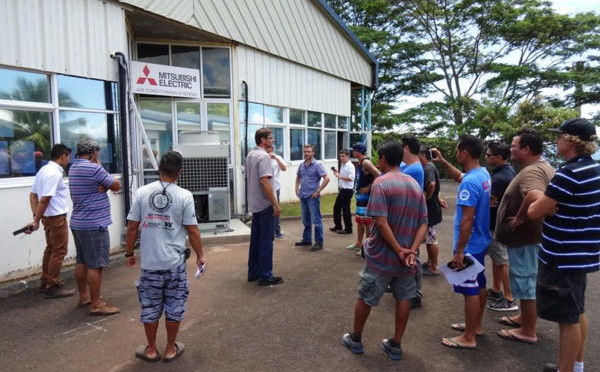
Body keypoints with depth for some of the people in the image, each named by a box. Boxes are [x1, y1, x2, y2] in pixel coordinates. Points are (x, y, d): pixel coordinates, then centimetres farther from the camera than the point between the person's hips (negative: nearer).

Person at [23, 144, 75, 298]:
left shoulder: (44, 170, 10)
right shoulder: (54, 173, -20)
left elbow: (33, 194, 11)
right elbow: (44, 199, -25)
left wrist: (36, 216, 6)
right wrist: (36, 221, -20)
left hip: (49, 217, 10)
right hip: (57, 217, -10)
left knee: (50, 249, 19)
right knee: (59, 251, -1)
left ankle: (45, 282, 30)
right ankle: (53, 287, 6)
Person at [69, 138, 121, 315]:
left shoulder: (74, 168, 13)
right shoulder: (93, 168, -18)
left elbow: (106, 184, 10)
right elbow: (117, 186, -9)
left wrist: (104, 186, -13)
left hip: (78, 223, 10)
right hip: (94, 224, -10)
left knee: (82, 262, 16)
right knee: (95, 265, -4)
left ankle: (84, 297, 28)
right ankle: (96, 305, 2)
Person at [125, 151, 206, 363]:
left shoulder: (142, 193, -2)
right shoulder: (184, 196, -9)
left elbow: (132, 227, 0)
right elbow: (192, 230, -7)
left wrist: (129, 253, 13)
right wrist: (200, 255, 5)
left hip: (149, 262, 2)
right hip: (174, 263, -2)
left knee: (150, 307, 16)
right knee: (174, 306, 13)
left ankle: (151, 350, 30)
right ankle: (171, 349, 26)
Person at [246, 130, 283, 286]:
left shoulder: (250, 155, 13)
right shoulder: (263, 156, -17)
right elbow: (264, 181, -24)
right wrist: (275, 204, -21)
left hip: (255, 203, 9)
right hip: (264, 204, -9)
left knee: (255, 238, 14)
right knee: (266, 240, -2)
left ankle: (253, 272, 22)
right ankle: (265, 276, 6)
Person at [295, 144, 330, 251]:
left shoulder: (317, 165, -9)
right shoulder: (302, 165, 9)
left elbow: (327, 178, -15)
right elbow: (298, 177, 24)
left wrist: (318, 191, -15)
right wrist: (297, 189, 11)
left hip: (312, 196, -6)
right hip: (303, 196, 7)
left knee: (316, 220, -2)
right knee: (306, 220, 16)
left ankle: (319, 242, 5)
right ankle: (306, 239, 29)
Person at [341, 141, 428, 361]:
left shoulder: (381, 183, -15)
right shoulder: (415, 185, 5)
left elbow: (381, 223, -24)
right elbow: (423, 223, -1)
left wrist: (399, 251, -17)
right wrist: (412, 251, -10)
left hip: (381, 256, -5)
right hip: (406, 257, 5)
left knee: (365, 298, 12)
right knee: (403, 298, 18)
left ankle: (355, 339, 30)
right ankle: (395, 345, 29)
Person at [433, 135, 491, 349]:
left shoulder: (470, 182, -25)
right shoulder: (483, 174, 4)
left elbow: (467, 220, -27)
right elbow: (458, 176, 26)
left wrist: (459, 251, -22)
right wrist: (442, 161, 14)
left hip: (469, 245, -10)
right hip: (480, 242, 10)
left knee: (470, 289, 1)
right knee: (479, 285, 19)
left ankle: (468, 338, 14)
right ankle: (476, 325, 36)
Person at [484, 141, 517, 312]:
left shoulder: (499, 178, -24)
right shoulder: (510, 171, 7)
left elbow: (488, 203, -24)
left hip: (497, 225, -10)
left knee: (503, 261, 0)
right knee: (496, 258, 18)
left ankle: (509, 300, 10)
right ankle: (495, 291, 30)